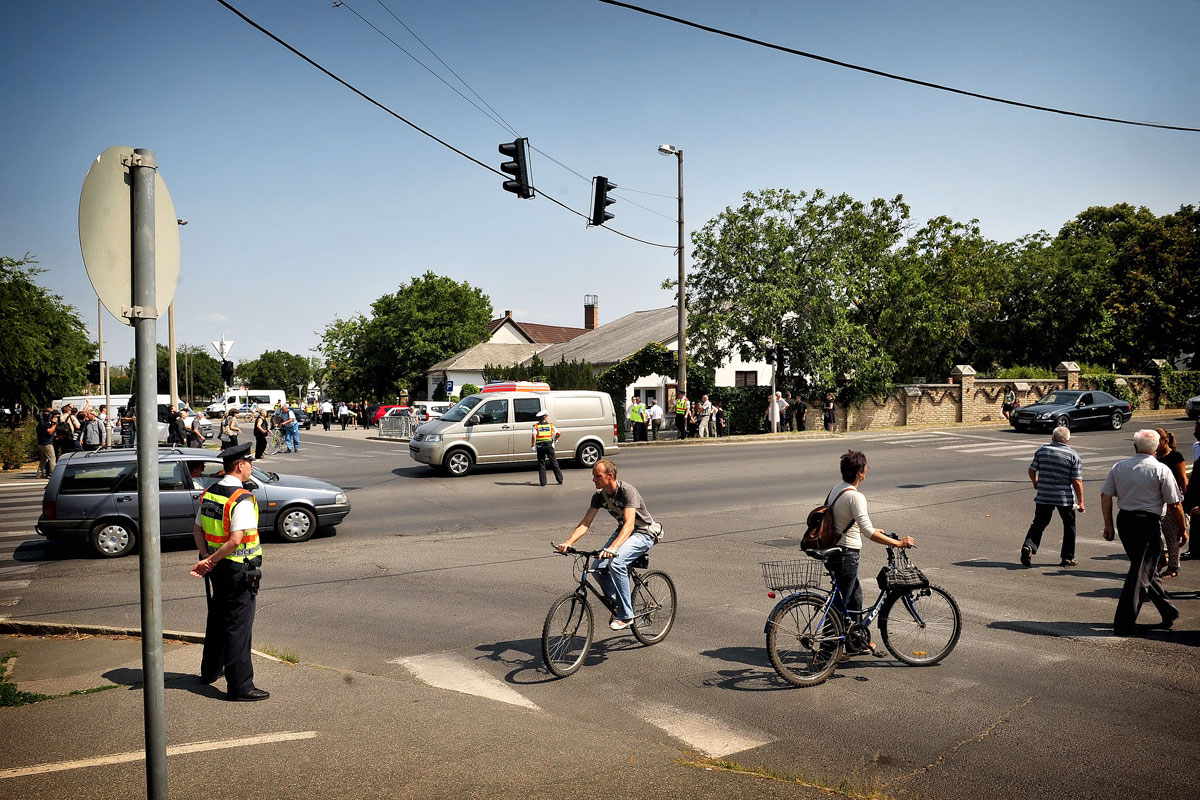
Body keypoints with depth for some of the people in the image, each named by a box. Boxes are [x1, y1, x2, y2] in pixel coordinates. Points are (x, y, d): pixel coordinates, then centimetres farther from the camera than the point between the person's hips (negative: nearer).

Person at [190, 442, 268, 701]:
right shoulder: (242, 500, -21)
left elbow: (197, 530, 10)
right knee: (238, 625, -3)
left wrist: (207, 559, 1)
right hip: (239, 570, -8)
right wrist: (211, 561, -15)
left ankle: (210, 670, 39)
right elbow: (235, 541, -26)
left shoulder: (209, 493, 6)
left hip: (218, 569, 9)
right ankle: (240, 685, 2)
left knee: (217, 618, 23)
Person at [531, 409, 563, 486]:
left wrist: (532, 446, -5)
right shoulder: (550, 425, 5)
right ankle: (560, 480, 11)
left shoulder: (536, 426, 1)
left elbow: (534, 436, -11)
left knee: (541, 464, 7)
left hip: (540, 446, -1)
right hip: (549, 445, 1)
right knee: (554, 463, 9)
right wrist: (555, 439, 21)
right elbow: (559, 433, 2)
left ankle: (543, 482, 4)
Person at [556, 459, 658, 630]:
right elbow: (585, 523, -7)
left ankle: (626, 615, -19)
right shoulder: (599, 496, -6)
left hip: (644, 533, -7)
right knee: (598, 568, -15)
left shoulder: (627, 491, -27)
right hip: (622, 531, 7)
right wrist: (568, 542, -25)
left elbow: (629, 524, -37)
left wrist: (613, 547, -51)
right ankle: (616, 605, 7)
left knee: (616, 563, -32)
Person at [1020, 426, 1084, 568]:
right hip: (1065, 498, -2)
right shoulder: (1074, 456, -7)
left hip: (1043, 496, 2)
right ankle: (1067, 558, 19)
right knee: (1069, 525, 15)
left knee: (1039, 523, 12)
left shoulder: (1041, 450, -1)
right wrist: (1080, 502, -1)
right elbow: (1077, 482, -9)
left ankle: (1028, 547, -10)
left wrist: (1035, 482, 24)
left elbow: (1031, 470, 3)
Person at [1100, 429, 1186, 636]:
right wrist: (1182, 529, 5)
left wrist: (1108, 524, 10)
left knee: (1146, 567, 20)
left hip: (1124, 520, 5)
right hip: (1149, 523, -5)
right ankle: (1124, 623, -2)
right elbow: (1174, 505, -8)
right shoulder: (1161, 470, -8)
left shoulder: (1118, 467, 6)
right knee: (1141, 572, -1)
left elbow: (1105, 495, 5)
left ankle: (1168, 612, 34)